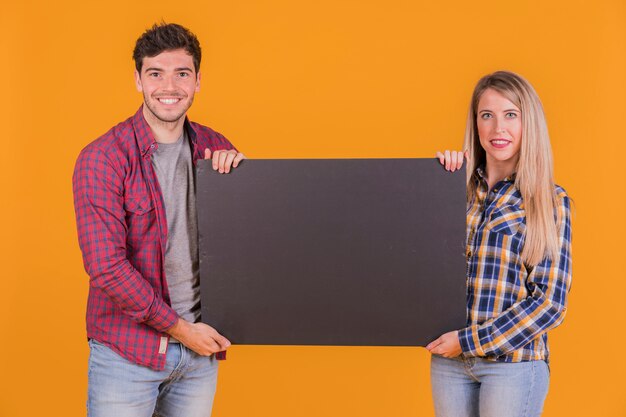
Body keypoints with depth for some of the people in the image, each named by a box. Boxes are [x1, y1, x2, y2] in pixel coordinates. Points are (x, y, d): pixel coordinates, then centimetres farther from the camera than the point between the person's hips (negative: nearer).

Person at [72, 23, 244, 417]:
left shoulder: (210, 146, 4)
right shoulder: (103, 158, -12)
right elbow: (106, 267, -17)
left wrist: (240, 166, -9)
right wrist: (180, 328, -13)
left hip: (199, 346, 5)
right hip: (129, 351, -4)